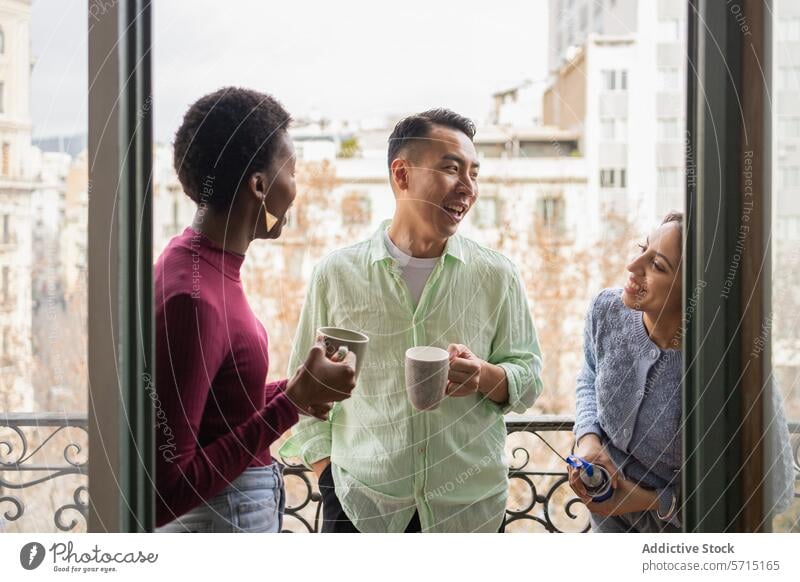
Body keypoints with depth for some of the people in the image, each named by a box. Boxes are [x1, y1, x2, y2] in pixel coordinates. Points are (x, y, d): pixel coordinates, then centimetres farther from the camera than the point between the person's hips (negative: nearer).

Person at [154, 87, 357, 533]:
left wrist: (288, 392, 1)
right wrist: (292, 403, -22)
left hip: (242, 507, 9)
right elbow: (165, 491, -26)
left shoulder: (206, 261, 2)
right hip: (223, 518, -9)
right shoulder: (192, 296, -25)